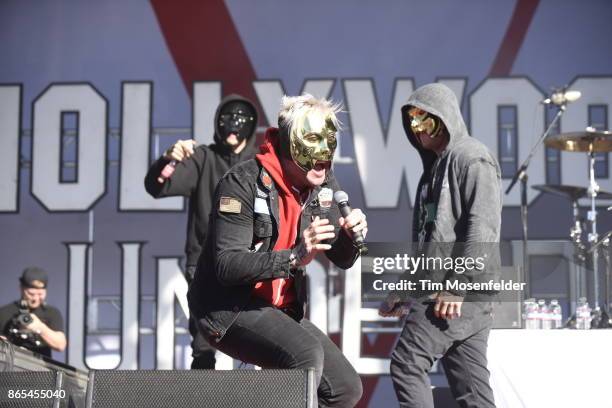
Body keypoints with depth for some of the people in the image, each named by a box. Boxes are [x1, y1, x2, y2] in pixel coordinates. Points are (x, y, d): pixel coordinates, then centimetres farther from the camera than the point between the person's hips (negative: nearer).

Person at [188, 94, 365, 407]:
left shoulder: (323, 187, 1)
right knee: (307, 354, -31)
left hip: (281, 309, 8)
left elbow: (342, 259, 6)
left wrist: (351, 236, -17)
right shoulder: (243, 183, -20)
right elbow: (227, 265, -27)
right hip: (229, 309, -8)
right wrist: (295, 256, -37)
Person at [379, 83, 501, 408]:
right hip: (440, 289, 9)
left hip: (464, 290, -9)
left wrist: (457, 286, -22)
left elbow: (482, 227, -17)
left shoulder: (471, 158, -6)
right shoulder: (436, 164, 23)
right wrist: (405, 290, 23)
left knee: (406, 363, -11)